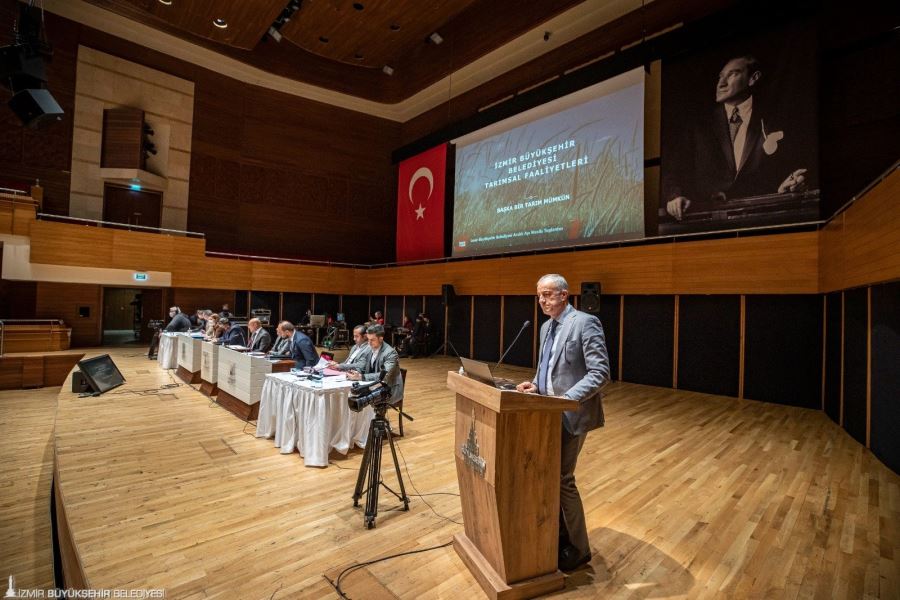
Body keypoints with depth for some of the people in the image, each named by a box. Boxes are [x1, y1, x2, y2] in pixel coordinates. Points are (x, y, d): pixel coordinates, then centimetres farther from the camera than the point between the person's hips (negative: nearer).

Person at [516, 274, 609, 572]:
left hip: (570, 414, -8)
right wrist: (536, 383, 1)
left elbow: (600, 372, -20)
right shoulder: (546, 327, 12)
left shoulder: (585, 322, -14)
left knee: (562, 479, 0)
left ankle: (578, 548, 22)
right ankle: (560, 533, 37)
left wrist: (569, 398, -28)